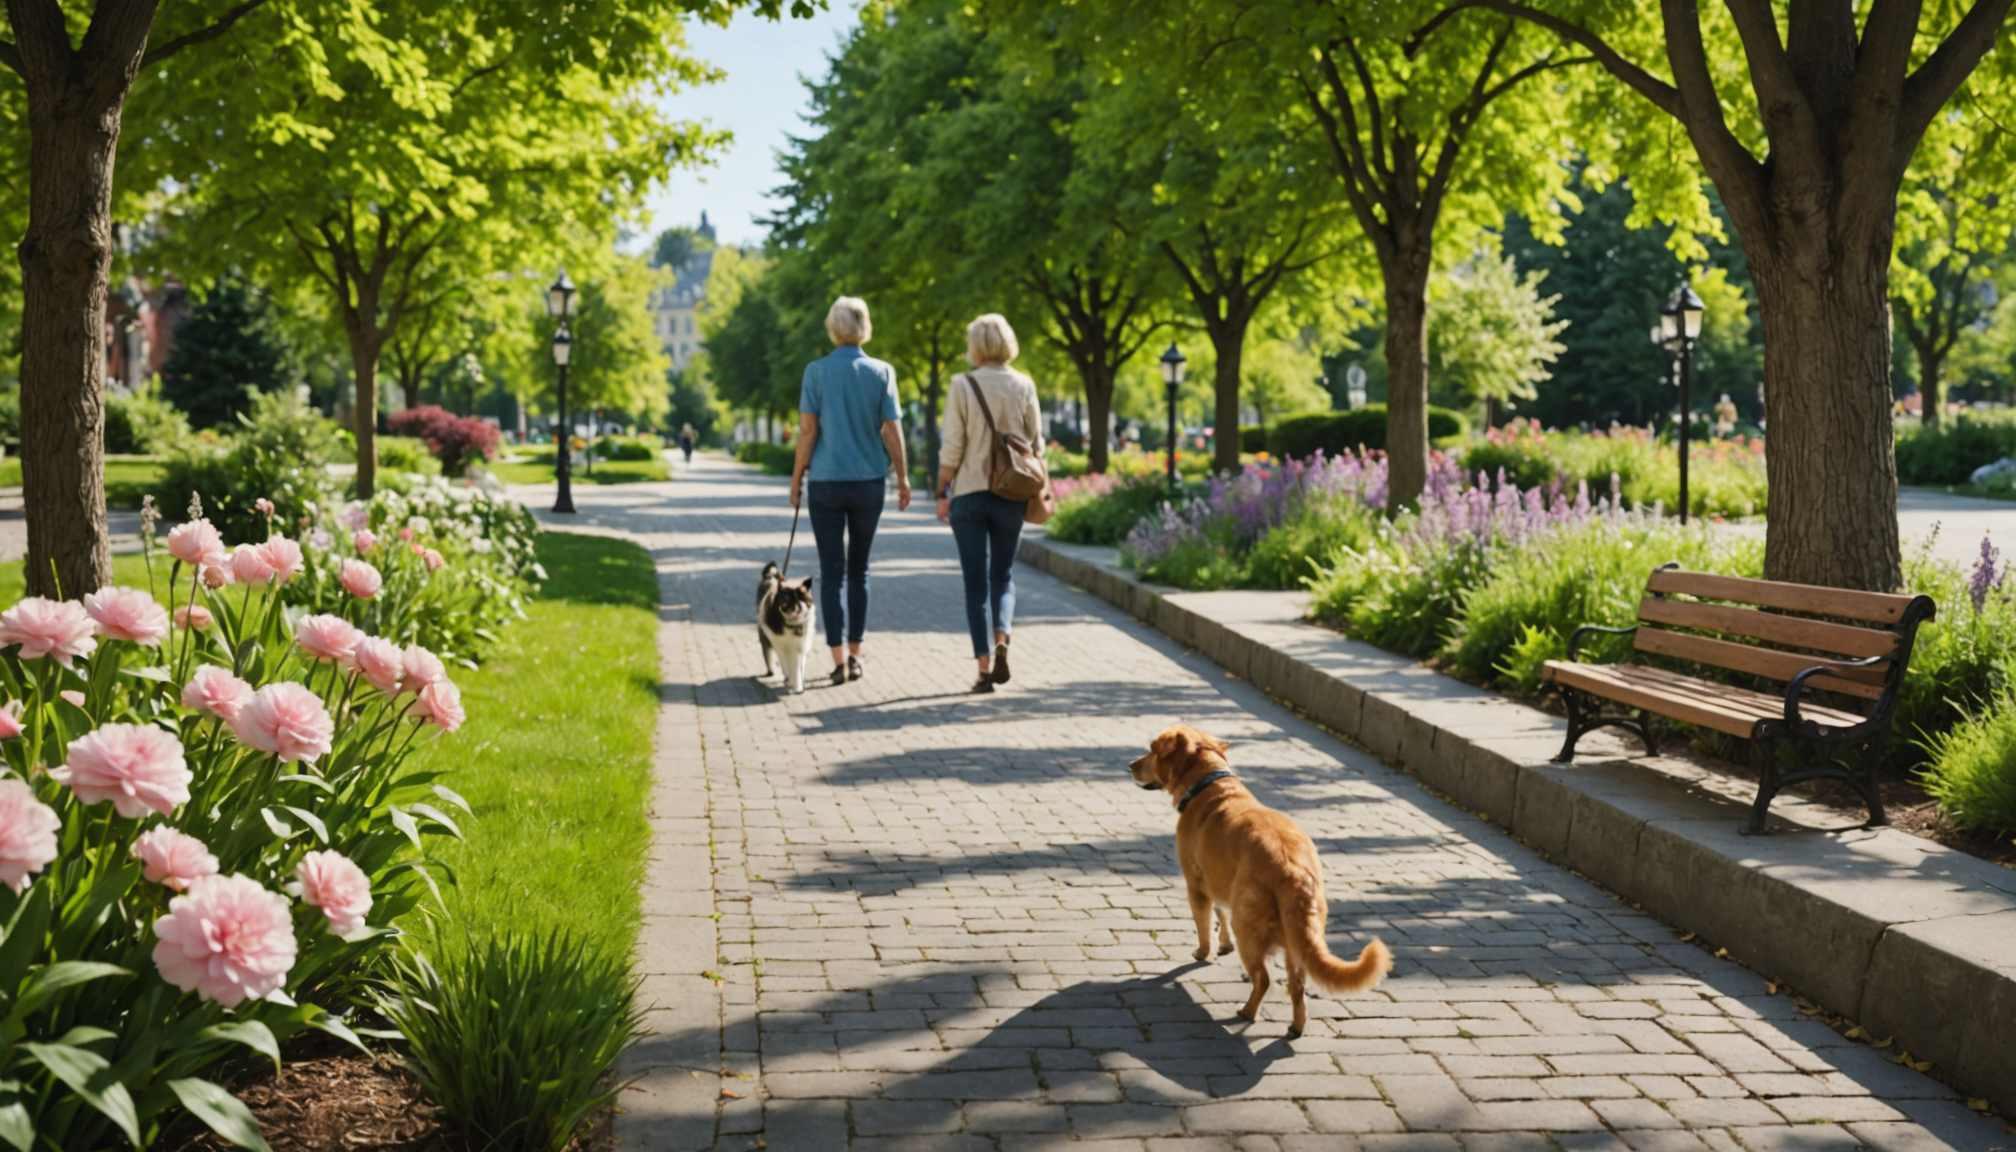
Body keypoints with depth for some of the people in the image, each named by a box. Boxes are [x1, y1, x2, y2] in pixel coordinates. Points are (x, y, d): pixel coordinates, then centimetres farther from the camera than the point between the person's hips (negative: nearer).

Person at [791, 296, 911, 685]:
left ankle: (839, 659, -6)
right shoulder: (881, 372, -1)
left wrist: (797, 478, 3)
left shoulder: (817, 371, -5)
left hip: (826, 482, -2)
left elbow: (807, 430, -6)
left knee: (832, 573, 1)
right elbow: (891, 429, -2)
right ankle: (854, 655, 16)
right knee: (859, 569, 14)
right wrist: (902, 477, 7)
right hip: (869, 482, 2)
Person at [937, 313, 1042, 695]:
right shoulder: (1023, 386, 0)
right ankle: (1001, 640, -9)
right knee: (1003, 574, 16)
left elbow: (952, 448, -7)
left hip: (969, 492, -2)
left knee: (976, 580, 5)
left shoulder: (962, 386, -7)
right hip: (1011, 493, 2)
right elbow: (1036, 442, 4)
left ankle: (984, 664, 3)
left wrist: (942, 493, 2)